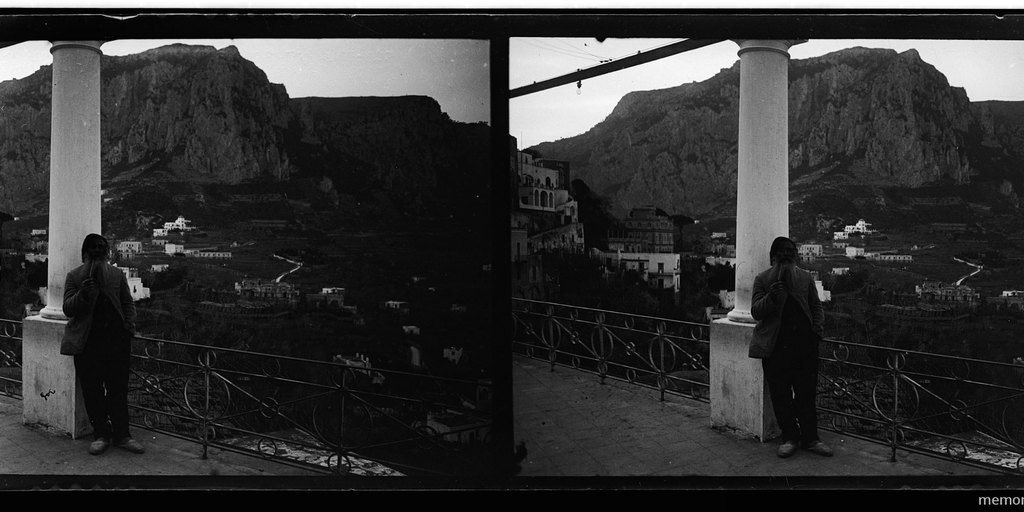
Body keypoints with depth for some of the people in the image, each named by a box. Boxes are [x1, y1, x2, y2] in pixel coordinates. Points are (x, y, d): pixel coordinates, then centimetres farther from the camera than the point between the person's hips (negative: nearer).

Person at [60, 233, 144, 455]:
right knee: (93, 391, 2)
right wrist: (82, 294, -21)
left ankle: (121, 435, 7)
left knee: (118, 389, 2)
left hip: (117, 339, 1)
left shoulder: (117, 274, 12)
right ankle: (101, 435, 12)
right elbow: (68, 309, -2)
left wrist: (129, 325, 3)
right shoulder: (74, 276, 5)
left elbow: (128, 302, 18)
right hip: (87, 343, -1)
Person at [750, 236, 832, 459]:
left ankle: (810, 438, 9)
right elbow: (755, 312, -3)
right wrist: (770, 296, -20)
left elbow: (816, 306, 19)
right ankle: (789, 437, 13)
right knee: (780, 394, 1)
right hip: (775, 345, -2)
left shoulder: (806, 278, 14)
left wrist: (818, 324, 1)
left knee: (806, 392, 1)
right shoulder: (762, 280, 5)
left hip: (804, 341, 2)